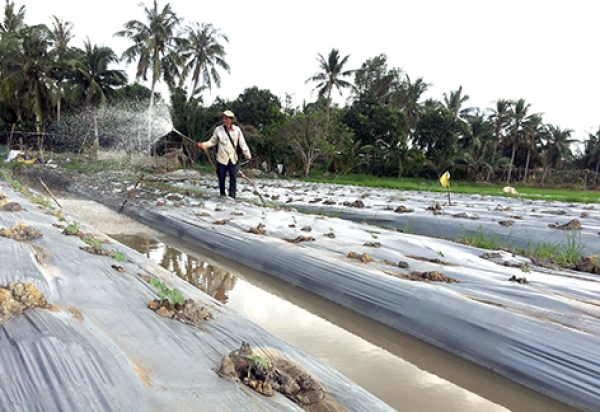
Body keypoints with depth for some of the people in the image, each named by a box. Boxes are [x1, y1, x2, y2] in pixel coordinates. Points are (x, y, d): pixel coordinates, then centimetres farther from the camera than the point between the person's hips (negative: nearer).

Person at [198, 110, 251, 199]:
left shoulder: (237, 130, -3)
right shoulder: (218, 129, -3)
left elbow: (242, 143, 0)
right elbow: (213, 141, 5)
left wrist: (247, 155, -6)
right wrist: (204, 144, -12)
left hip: (233, 159, 0)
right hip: (222, 158, 0)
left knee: (233, 179, -3)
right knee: (221, 178, 9)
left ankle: (232, 197, 3)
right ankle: (222, 195, 27)